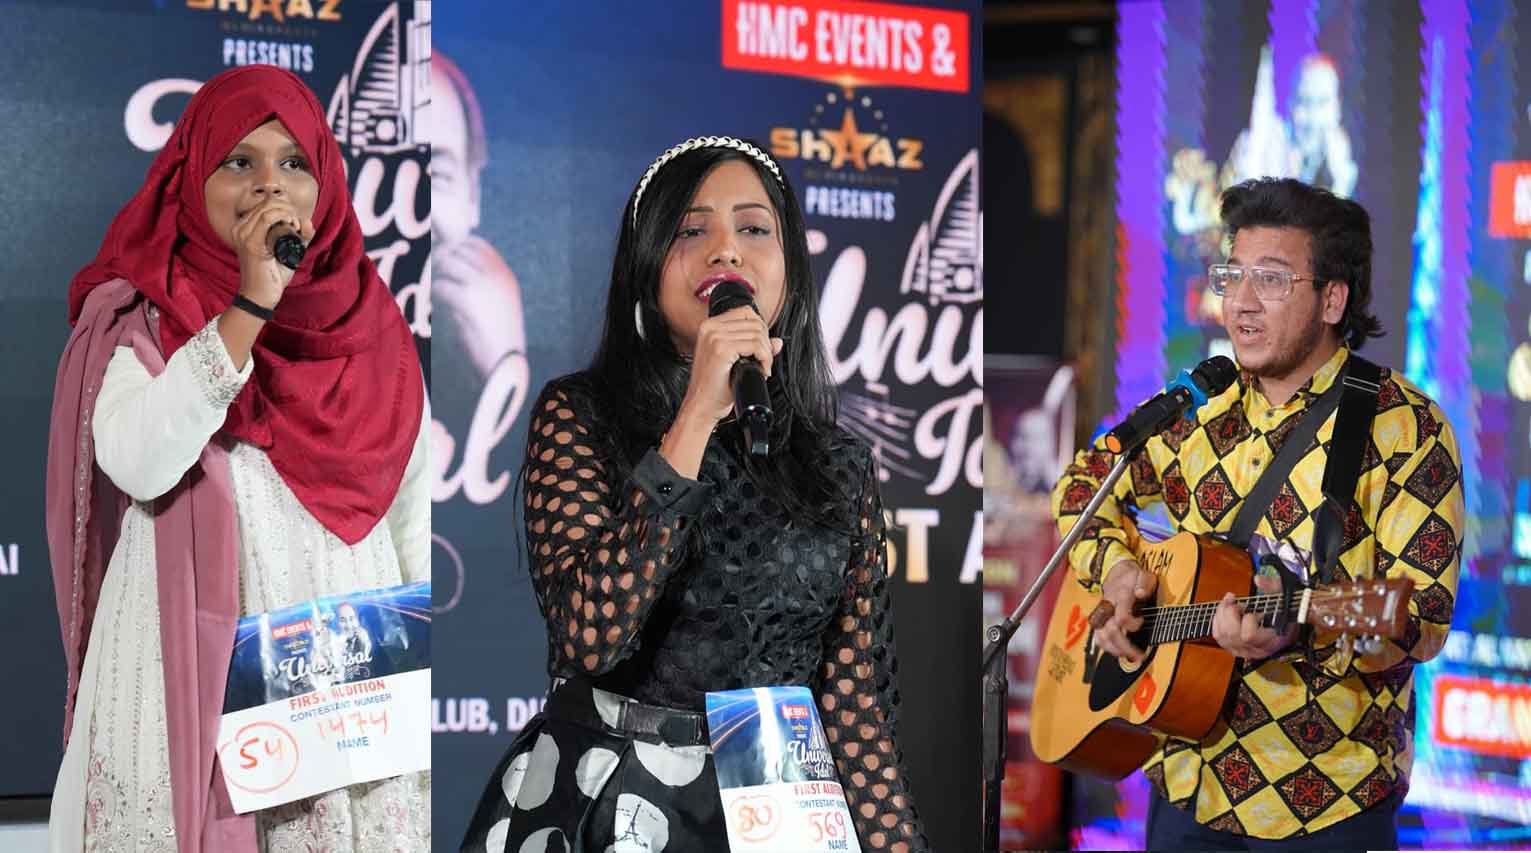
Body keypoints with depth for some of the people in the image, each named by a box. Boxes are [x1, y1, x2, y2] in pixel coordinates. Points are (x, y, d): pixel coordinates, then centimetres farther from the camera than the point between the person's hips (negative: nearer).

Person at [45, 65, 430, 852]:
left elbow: (412, 515, 11)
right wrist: (251, 305, -21)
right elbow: (137, 463, -21)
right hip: (196, 675, -3)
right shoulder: (140, 315, -2)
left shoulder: (366, 322, 8)